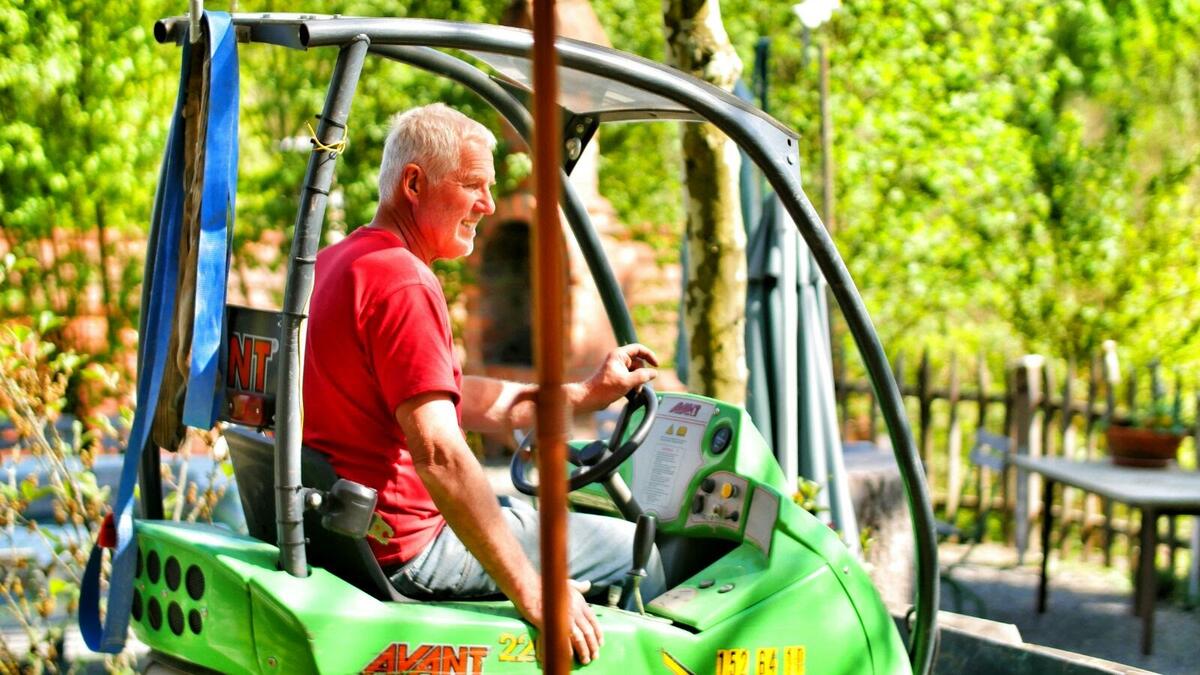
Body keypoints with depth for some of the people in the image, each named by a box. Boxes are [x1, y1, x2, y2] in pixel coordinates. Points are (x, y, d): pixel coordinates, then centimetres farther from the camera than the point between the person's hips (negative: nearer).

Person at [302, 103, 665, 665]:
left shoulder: (336, 263, 14)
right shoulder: (403, 282, -21)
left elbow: (453, 397, 17)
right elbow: (438, 452, -29)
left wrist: (584, 395, 14)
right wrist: (530, 592, -27)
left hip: (343, 522, 11)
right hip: (407, 548, -11)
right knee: (635, 551, -2)